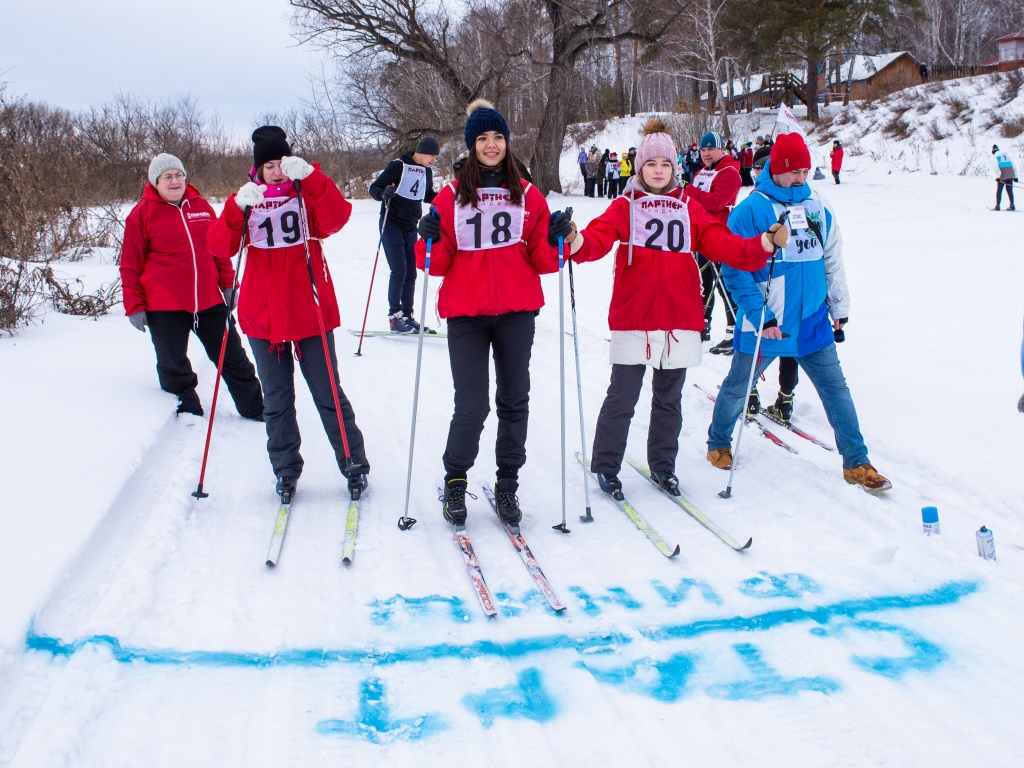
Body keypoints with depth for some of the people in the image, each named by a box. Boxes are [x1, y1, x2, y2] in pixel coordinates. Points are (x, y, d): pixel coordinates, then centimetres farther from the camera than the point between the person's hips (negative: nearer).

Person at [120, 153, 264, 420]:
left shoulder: (201, 206, 8)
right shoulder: (142, 213, -3)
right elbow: (131, 265, -1)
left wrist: (228, 284, 14)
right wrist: (134, 306, -4)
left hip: (210, 301, 3)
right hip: (165, 308, -3)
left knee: (233, 359, 10)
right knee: (174, 368, 5)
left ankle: (256, 411, 24)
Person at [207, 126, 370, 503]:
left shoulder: (308, 192, 1)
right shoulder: (247, 197, 5)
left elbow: (337, 217, -21)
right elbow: (219, 246, -9)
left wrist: (309, 175, -31)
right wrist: (238, 207, -25)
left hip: (310, 312, -2)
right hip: (262, 315, 2)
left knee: (328, 394, 3)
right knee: (276, 400, 10)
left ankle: (354, 465, 14)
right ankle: (285, 471, 22)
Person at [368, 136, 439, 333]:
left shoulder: (427, 172, 8)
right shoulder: (398, 166, -12)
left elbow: (428, 196, 23)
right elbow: (374, 188, -10)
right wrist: (384, 193, -32)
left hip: (411, 228, 7)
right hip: (392, 226, -7)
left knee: (411, 273, 6)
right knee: (399, 270, -13)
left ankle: (406, 316, 13)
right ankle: (394, 316, -6)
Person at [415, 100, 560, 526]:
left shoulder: (527, 195, 6)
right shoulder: (452, 196, 3)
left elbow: (542, 259, 6)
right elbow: (438, 263, 3)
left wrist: (555, 242, -13)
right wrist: (430, 241, -17)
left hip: (517, 312, 2)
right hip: (466, 313, -2)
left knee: (514, 399, 9)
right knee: (471, 405, -6)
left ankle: (507, 485, 22)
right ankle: (455, 481, 16)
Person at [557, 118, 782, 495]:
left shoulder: (690, 209, 10)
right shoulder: (625, 206, 1)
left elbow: (723, 244, -1)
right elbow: (600, 236, -16)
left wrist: (762, 245, -18)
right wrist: (578, 243, -39)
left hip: (680, 319, 3)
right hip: (632, 320, -3)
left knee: (669, 399, 15)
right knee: (622, 398, 1)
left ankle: (663, 465, 31)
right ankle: (605, 467, 18)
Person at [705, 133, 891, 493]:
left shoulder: (818, 206, 4)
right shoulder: (751, 210, -13)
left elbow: (832, 260, 13)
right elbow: (735, 270, -14)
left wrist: (839, 307, 14)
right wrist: (759, 316, -19)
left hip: (812, 323, 4)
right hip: (764, 325, -4)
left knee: (836, 389, 5)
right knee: (737, 388, 13)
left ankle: (856, 463, 15)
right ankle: (718, 443, 36)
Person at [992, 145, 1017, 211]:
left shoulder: (994, 156, 6)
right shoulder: (1006, 155, 23)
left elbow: (996, 167, -9)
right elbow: (1013, 165, 20)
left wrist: (997, 176, -16)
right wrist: (1015, 176, 21)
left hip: (1002, 175, -5)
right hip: (1011, 175, 5)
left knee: (999, 190, 2)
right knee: (1009, 190, 12)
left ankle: (997, 206, -2)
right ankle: (1012, 205, 9)